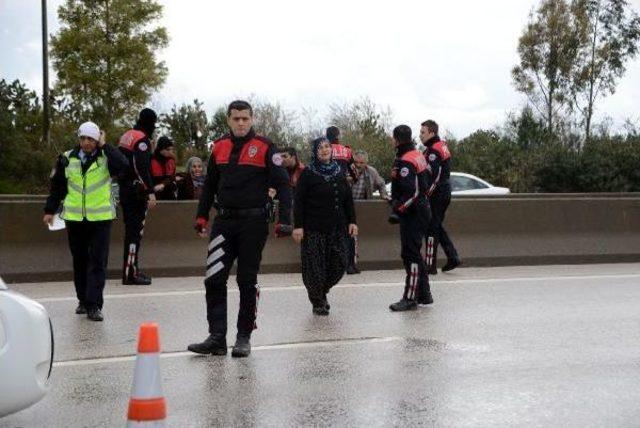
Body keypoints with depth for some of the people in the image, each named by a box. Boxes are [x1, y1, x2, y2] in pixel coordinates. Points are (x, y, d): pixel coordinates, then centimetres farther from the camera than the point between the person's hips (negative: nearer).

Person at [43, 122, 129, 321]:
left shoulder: (106, 158, -3)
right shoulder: (68, 159, 4)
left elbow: (123, 165, -24)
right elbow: (57, 186, 13)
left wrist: (104, 146, -16)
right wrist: (50, 210, 13)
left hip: (100, 218, -3)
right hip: (74, 218, 3)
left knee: (98, 262, -5)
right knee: (79, 261, 12)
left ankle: (94, 305, -4)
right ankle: (83, 300, 26)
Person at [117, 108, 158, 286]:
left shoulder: (126, 136, 17)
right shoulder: (142, 139, -13)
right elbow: (142, 168, -21)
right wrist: (150, 191, -22)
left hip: (124, 189, 10)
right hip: (137, 192, -10)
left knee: (131, 229, 16)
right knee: (135, 231, -8)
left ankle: (132, 269, 23)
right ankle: (130, 274, -9)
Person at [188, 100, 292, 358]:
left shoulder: (264, 148, -4)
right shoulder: (219, 147, 9)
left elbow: (282, 184, -5)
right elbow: (210, 184, 18)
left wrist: (284, 220, -12)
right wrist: (202, 216, 13)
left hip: (253, 222, -4)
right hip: (224, 221, 4)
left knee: (247, 281, 4)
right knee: (214, 280, -3)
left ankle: (244, 338, 13)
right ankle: (217, 338, 1)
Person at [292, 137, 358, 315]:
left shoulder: (339, 173, 12)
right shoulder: (308, 174, -3)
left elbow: (348, 199, 16)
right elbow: (299, 202, -6)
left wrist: (352, 221, 9)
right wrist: (298, 226, -13)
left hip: (337, 228, 5)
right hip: (314, 229, -5)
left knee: (339, 264, 4)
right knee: (315, 267, -3)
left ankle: (322, 292, 28)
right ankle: (318, 302, 13)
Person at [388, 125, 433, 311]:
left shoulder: (405, 162, -19)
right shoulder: (418, 155, 11)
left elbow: (411, 192, -25)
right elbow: (428, 177, 21)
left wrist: (397, 209, -22)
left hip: (412, 213, -10)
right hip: (422, 209, 10)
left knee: (410, 254, -8)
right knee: (414, 253, 17)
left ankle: (410, 298, -6)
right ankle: (424, 294, 23)